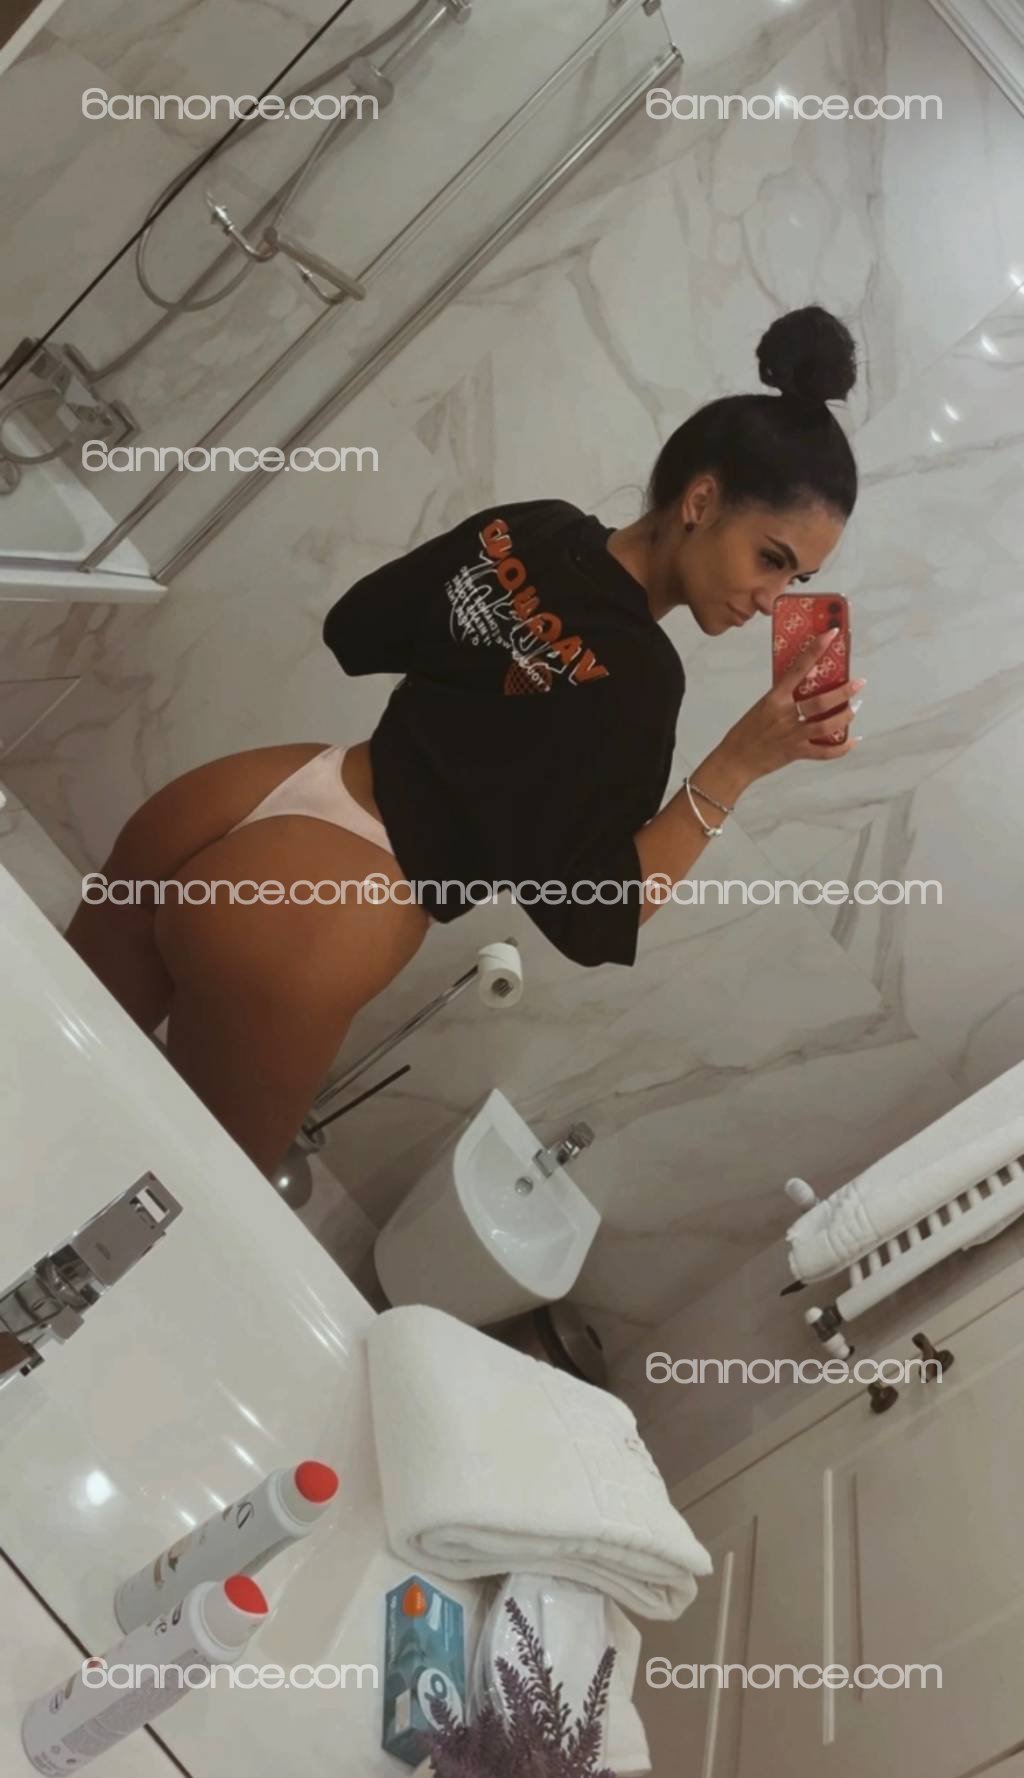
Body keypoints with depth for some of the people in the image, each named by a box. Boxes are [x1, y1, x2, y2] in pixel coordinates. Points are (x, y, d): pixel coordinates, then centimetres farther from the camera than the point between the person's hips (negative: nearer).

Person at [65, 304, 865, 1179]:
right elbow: (590, 922, -16)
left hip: (220, 804, 7)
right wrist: (741, 763, -20)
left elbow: (353, 628, 16)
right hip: (286, 929, -7)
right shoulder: (638, 675, -19)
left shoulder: (534, 528, 2)